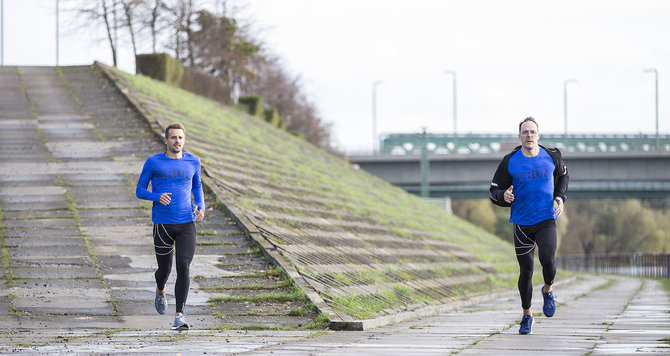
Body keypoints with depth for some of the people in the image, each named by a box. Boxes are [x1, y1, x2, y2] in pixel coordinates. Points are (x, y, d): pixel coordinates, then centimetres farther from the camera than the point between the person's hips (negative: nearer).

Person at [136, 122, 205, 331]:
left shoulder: (193, 162, 6)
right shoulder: (153, 163, -1)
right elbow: (140, 191, 3)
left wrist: (200, 206, 3)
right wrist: (158, 197, -17)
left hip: (186, 224, 1)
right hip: (163, 225, -1)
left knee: (183, 268, -14)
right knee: (164, 269, 9)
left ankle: (179, 315, -14)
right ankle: (160, 291, 46)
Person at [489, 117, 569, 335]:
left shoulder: (551, 157, 0)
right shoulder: (509, 162, -3)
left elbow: (563, 175, 22)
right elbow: (495, 191, 4)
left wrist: (560, 197, 6)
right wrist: (504, 196, -19)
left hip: (546, 220, 0)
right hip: (522, 223, 0)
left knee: (547, 259, -23)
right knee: (526, 271, 3)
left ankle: (548, 291, 9)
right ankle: (527, 315, 22)